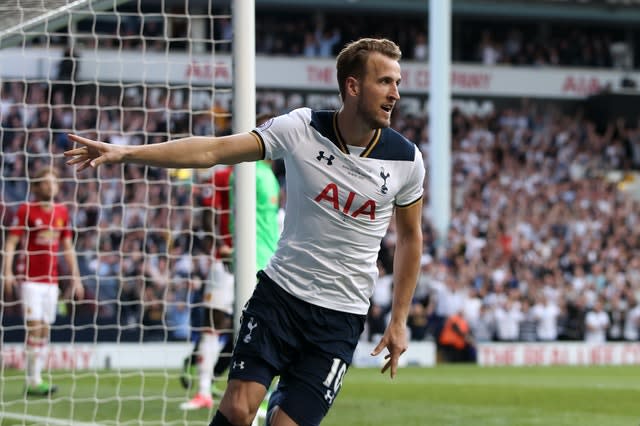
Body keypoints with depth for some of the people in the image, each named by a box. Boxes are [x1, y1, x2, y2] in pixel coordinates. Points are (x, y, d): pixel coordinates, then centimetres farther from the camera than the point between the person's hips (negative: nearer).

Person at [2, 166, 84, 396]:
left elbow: (68, 247, 16)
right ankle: (33, 381, -9)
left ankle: (36, 380, 8)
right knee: (34, 327, -11)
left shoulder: (62, 211, 10)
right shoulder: (25, 210, -5)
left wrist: (76, 277, 13)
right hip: (30, 279, -5)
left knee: (45, 330, 4)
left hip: (51, 280, 5)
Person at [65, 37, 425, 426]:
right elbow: (212, 150, -12)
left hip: (340, 317, 0)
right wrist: (125, 153, -20)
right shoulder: (301, 128, -10)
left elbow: (410, 237, 9)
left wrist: (399, 321, 7)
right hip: (280, 291, 0)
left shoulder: (406, 160, -6)